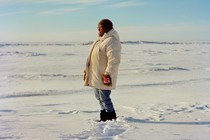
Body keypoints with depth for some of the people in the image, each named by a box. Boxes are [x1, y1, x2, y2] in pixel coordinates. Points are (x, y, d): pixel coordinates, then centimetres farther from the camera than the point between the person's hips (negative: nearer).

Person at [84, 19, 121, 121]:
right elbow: (94, 57, 22)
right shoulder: (100, 40, 15)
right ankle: (104, 118, 27)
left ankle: (111, 118, 7)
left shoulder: (111, 41, -18)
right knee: (100, 97, 16)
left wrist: (108, 74, -25)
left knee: (104, 98, -5)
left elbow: (114, 60, -24)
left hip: (103, 77, -10)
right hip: (96, 75, 10)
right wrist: (87, 70, 21)